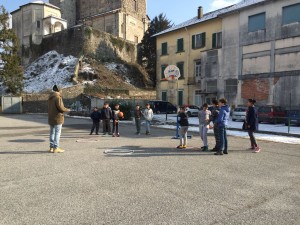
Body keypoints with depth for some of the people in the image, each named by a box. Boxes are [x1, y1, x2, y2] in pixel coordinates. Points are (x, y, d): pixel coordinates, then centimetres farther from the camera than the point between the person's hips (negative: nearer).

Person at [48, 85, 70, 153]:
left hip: (51, 118, 8)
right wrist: (67, 110, 0)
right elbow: (60, 108, -18)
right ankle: (56, 148, -3)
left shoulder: (50, 98, 13)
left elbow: (50, 108, 16)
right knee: (57, 133, -4)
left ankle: (51, 147, 19)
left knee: (52, 132, 13)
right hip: (57, 118, -8)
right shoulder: (57, 97, -14)